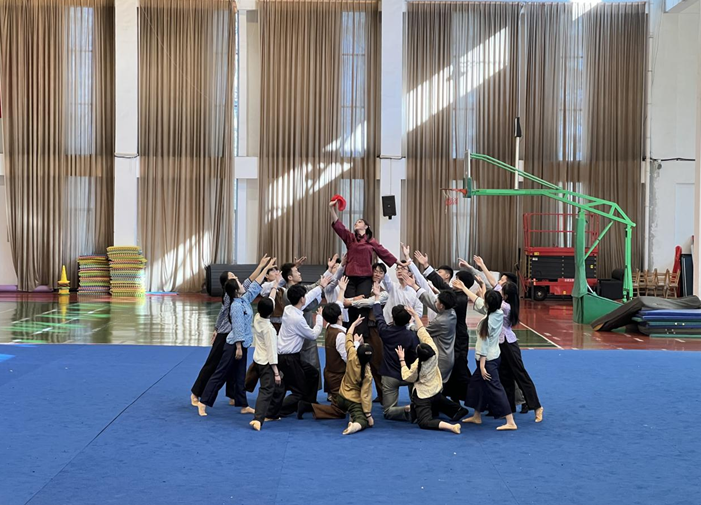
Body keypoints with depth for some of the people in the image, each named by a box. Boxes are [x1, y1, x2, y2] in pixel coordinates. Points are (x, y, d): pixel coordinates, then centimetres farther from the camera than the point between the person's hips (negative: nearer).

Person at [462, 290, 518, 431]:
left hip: (488, 359, -9)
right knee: (476, 382, 21)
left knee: (495, 389, -7)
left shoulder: (487, 321, -23)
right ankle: (477, 416, 31)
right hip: (494, 356, 9)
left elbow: (484, 344, -19)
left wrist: (482, 366, -15)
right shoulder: (499, 315, -2)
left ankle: (511, 422, -8)